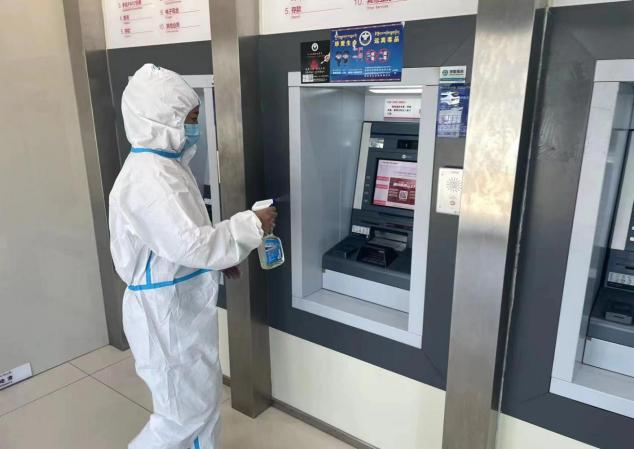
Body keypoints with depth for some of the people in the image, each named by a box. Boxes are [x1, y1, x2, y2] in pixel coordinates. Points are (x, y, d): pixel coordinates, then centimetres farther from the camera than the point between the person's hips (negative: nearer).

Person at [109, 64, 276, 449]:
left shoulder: (164, 165, 8)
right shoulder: (149, 177, -25)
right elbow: (189, 245, -32)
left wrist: (219, 260, 8)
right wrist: (251, 226, -22)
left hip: (186, 305, 10)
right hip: (165, 313, -10)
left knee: (205, 396, 22)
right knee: (183, 412, 8)